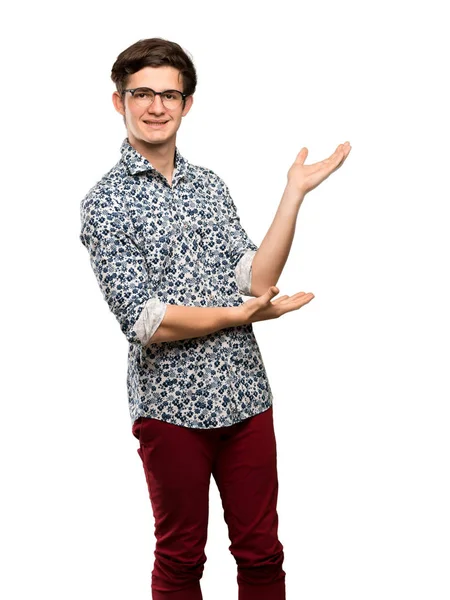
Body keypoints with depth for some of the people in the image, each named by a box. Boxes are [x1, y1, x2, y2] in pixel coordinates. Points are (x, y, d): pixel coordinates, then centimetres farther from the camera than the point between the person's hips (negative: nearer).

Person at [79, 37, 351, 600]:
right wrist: (238, 315, -13)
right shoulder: (106, 201, -5)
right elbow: (143, 320, -14)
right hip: (171, 405, -4)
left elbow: (254, 279, -2)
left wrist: (294, 194, -5)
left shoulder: (211, 185, 10)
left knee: (261, 552, 13)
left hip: (245, 396, 4)